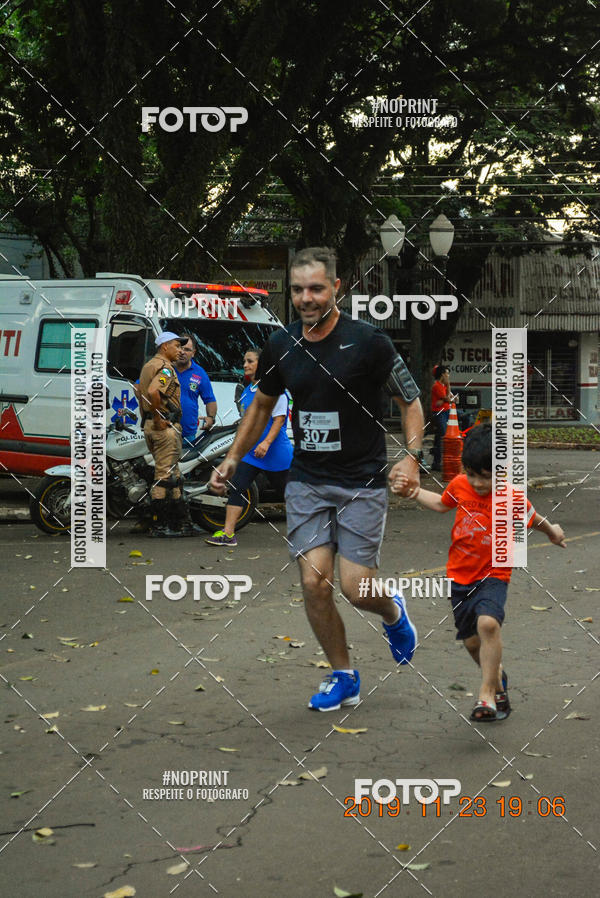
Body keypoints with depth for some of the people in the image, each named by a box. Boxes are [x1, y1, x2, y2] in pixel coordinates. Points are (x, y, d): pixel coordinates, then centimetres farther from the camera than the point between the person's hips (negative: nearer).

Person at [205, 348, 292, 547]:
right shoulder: (247, 391, 13)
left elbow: (279, 418, -17)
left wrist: (266, 443, -27)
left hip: (276, 454, -7)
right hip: (250, 451, 7)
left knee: (285, 491, 7)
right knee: (237, 488, -8)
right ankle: (228, 533, -12)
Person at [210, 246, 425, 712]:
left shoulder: (368, 342, -12)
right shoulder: (281, 345, 1)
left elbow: (410, 400, -3)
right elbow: (262, 405, 18)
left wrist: (412, 456, -18)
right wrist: (233, 459, 13)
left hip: (362, 481, -4)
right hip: (307, 481, 4)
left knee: (356, 587, -8)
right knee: (315, 582, -6)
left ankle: (393, 612, 29)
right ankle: (343, 677, 14)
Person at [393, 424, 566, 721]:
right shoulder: (460, 485, -5)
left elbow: (533, 518, 5)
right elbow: (442, 503, 18)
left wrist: (551, 531, 22)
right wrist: (412, 492, 8)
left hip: (493, 575, -5)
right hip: (460, 575, 5)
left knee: (488, 622, -30)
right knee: (472, 641, 12)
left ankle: (487, 694, -20)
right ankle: (498, 678, 41)